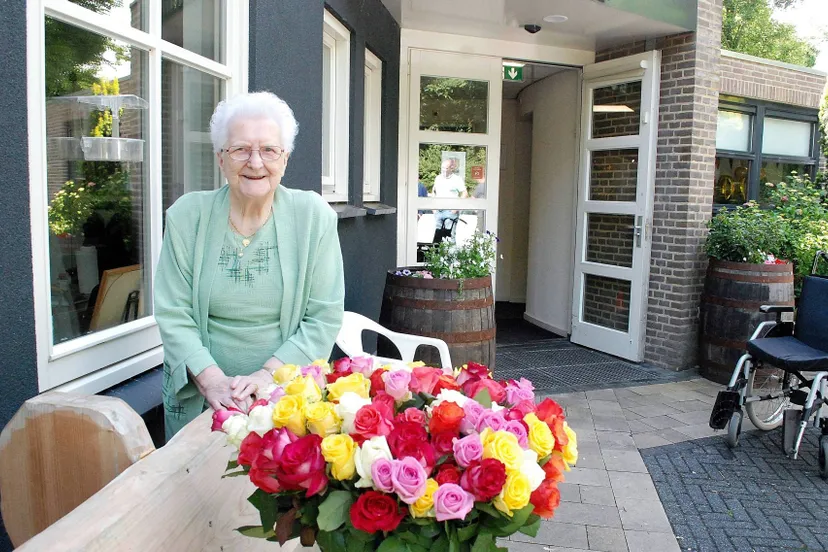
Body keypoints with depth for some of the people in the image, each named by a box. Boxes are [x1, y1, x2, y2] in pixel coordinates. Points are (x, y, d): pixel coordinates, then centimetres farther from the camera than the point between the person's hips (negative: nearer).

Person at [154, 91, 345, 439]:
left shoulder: (313, 217, -6)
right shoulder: (186, 216, -3)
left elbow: (325, 317, -8)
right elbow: (173, 315, -5)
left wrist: (268, 375, -17)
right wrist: (212, 380, -18)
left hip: (287, 394, -1)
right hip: (198, 399, 1)